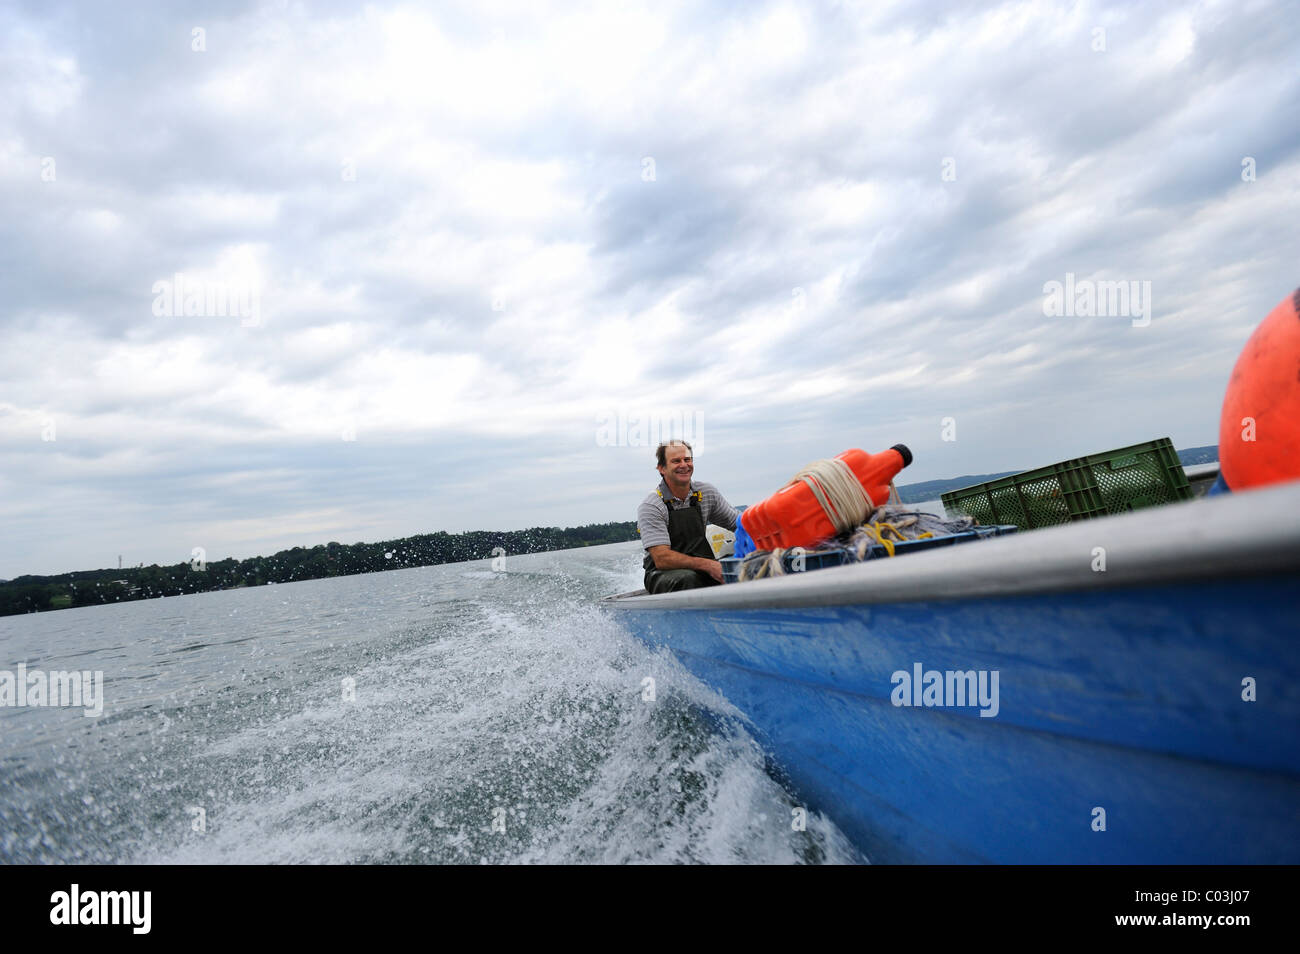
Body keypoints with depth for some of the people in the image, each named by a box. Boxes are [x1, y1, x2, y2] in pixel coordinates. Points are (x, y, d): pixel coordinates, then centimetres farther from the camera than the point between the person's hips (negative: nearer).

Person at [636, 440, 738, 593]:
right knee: (687, 579, -37)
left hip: (700, 570, 4)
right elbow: (662, 559, -22)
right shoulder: (650, 507, -12)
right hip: (662, 574, -4)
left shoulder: (707, 492, 4)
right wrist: (707, 565, -31)